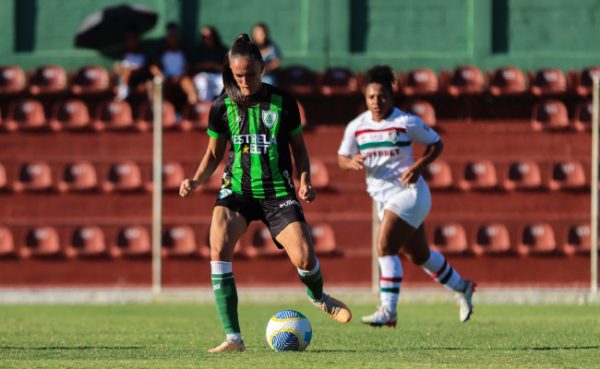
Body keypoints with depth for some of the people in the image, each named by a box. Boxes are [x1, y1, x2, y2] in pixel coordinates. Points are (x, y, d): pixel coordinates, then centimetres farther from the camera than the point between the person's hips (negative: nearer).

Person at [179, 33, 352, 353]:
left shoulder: (282, 103, -2)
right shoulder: (222, 107, 1)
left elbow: (298, 147, 10)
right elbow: (214, 154, 12)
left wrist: (305, 181, -6)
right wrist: (196, 180, -6)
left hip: (277, 193, -1)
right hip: (237, 190, 1)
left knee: (304, 257, -15)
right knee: (218, 247, -25)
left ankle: (317, 295, 27)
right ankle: (233, 337, -20)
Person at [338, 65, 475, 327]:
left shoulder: (406, 122, -9)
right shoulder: (357, 126, 3)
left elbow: (436, 145, 0)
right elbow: (341, 157, 9)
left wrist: (419, 166, -16)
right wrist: (352, 162, -15)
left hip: (408, 192, -7)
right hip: (383, 198, 7)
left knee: (385, 246, -21)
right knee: (418, 254, 17)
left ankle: (388, 311, -21)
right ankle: (461, 288, 40)